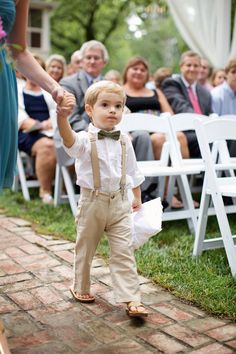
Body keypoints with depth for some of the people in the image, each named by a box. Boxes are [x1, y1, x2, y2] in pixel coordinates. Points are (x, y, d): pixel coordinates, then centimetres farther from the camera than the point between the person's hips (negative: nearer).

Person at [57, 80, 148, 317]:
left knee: (124, 252, 0)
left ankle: (131, 299, 5)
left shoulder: (124, 142, 2)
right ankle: (81, 288, 37)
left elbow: (133, 171, 14)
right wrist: (62, 115, -57)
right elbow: (69, 139, -38)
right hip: (92, 202, -2)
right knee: (85, 249, 15)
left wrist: (137, 197, 21)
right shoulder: (85, 140, -13)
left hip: (120, 203, 3)